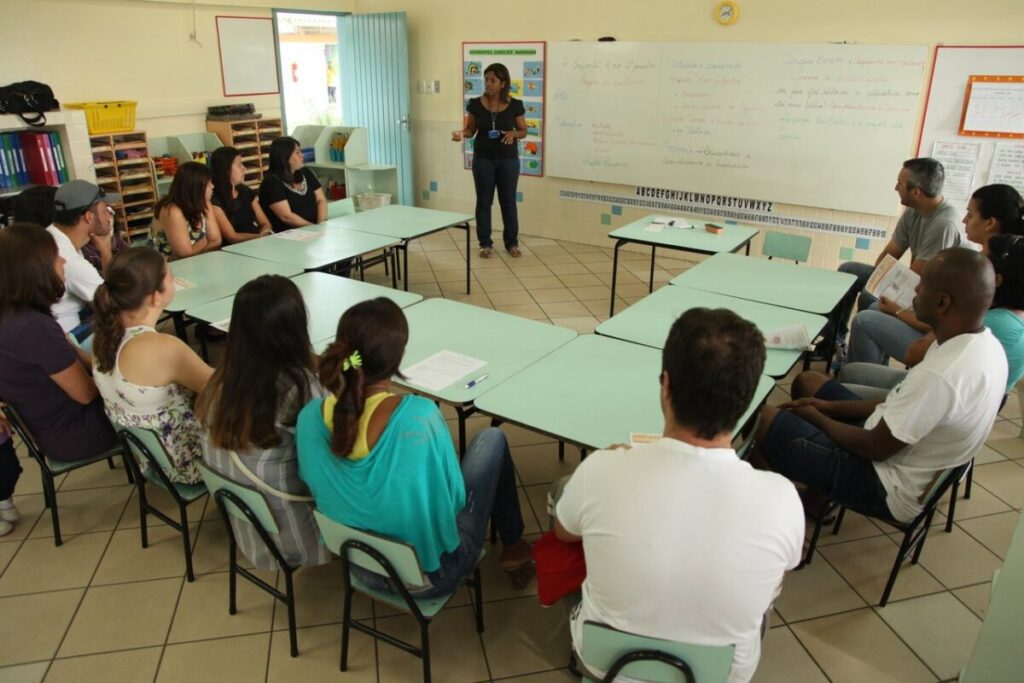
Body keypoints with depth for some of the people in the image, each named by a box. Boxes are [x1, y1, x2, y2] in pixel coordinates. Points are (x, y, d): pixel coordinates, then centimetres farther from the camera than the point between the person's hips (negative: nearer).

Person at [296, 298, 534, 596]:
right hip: (431, 574, -4)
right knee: (492, 439, 13)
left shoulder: (309, 417, -19)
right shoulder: (420, 415, -33)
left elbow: (313, 484, 0)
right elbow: (454, 498, -19)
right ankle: (512, 546, 36)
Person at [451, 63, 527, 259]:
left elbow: (523, 131, 2)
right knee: (484, 201, 5)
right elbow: (471, 129, 3)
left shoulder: (515, 105, -5)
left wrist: (513, 133, -19)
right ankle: (485, 244, 16)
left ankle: (512, 243, 19)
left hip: (508, 159, 0)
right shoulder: (476, 104, -4)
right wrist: (462, 133, -19)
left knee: (508, 201, 6)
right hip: (483, 159, 1)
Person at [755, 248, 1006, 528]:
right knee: (807, 382, 15)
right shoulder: (986, 345, -3)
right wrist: (830, 407, 5)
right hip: (919, 463, 9)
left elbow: (875, 448, -23)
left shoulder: (940, 375, -34)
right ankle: (817, 499, 23)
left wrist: (816, 418, -6)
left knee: (765, 419, -9)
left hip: (890, 489, -9)